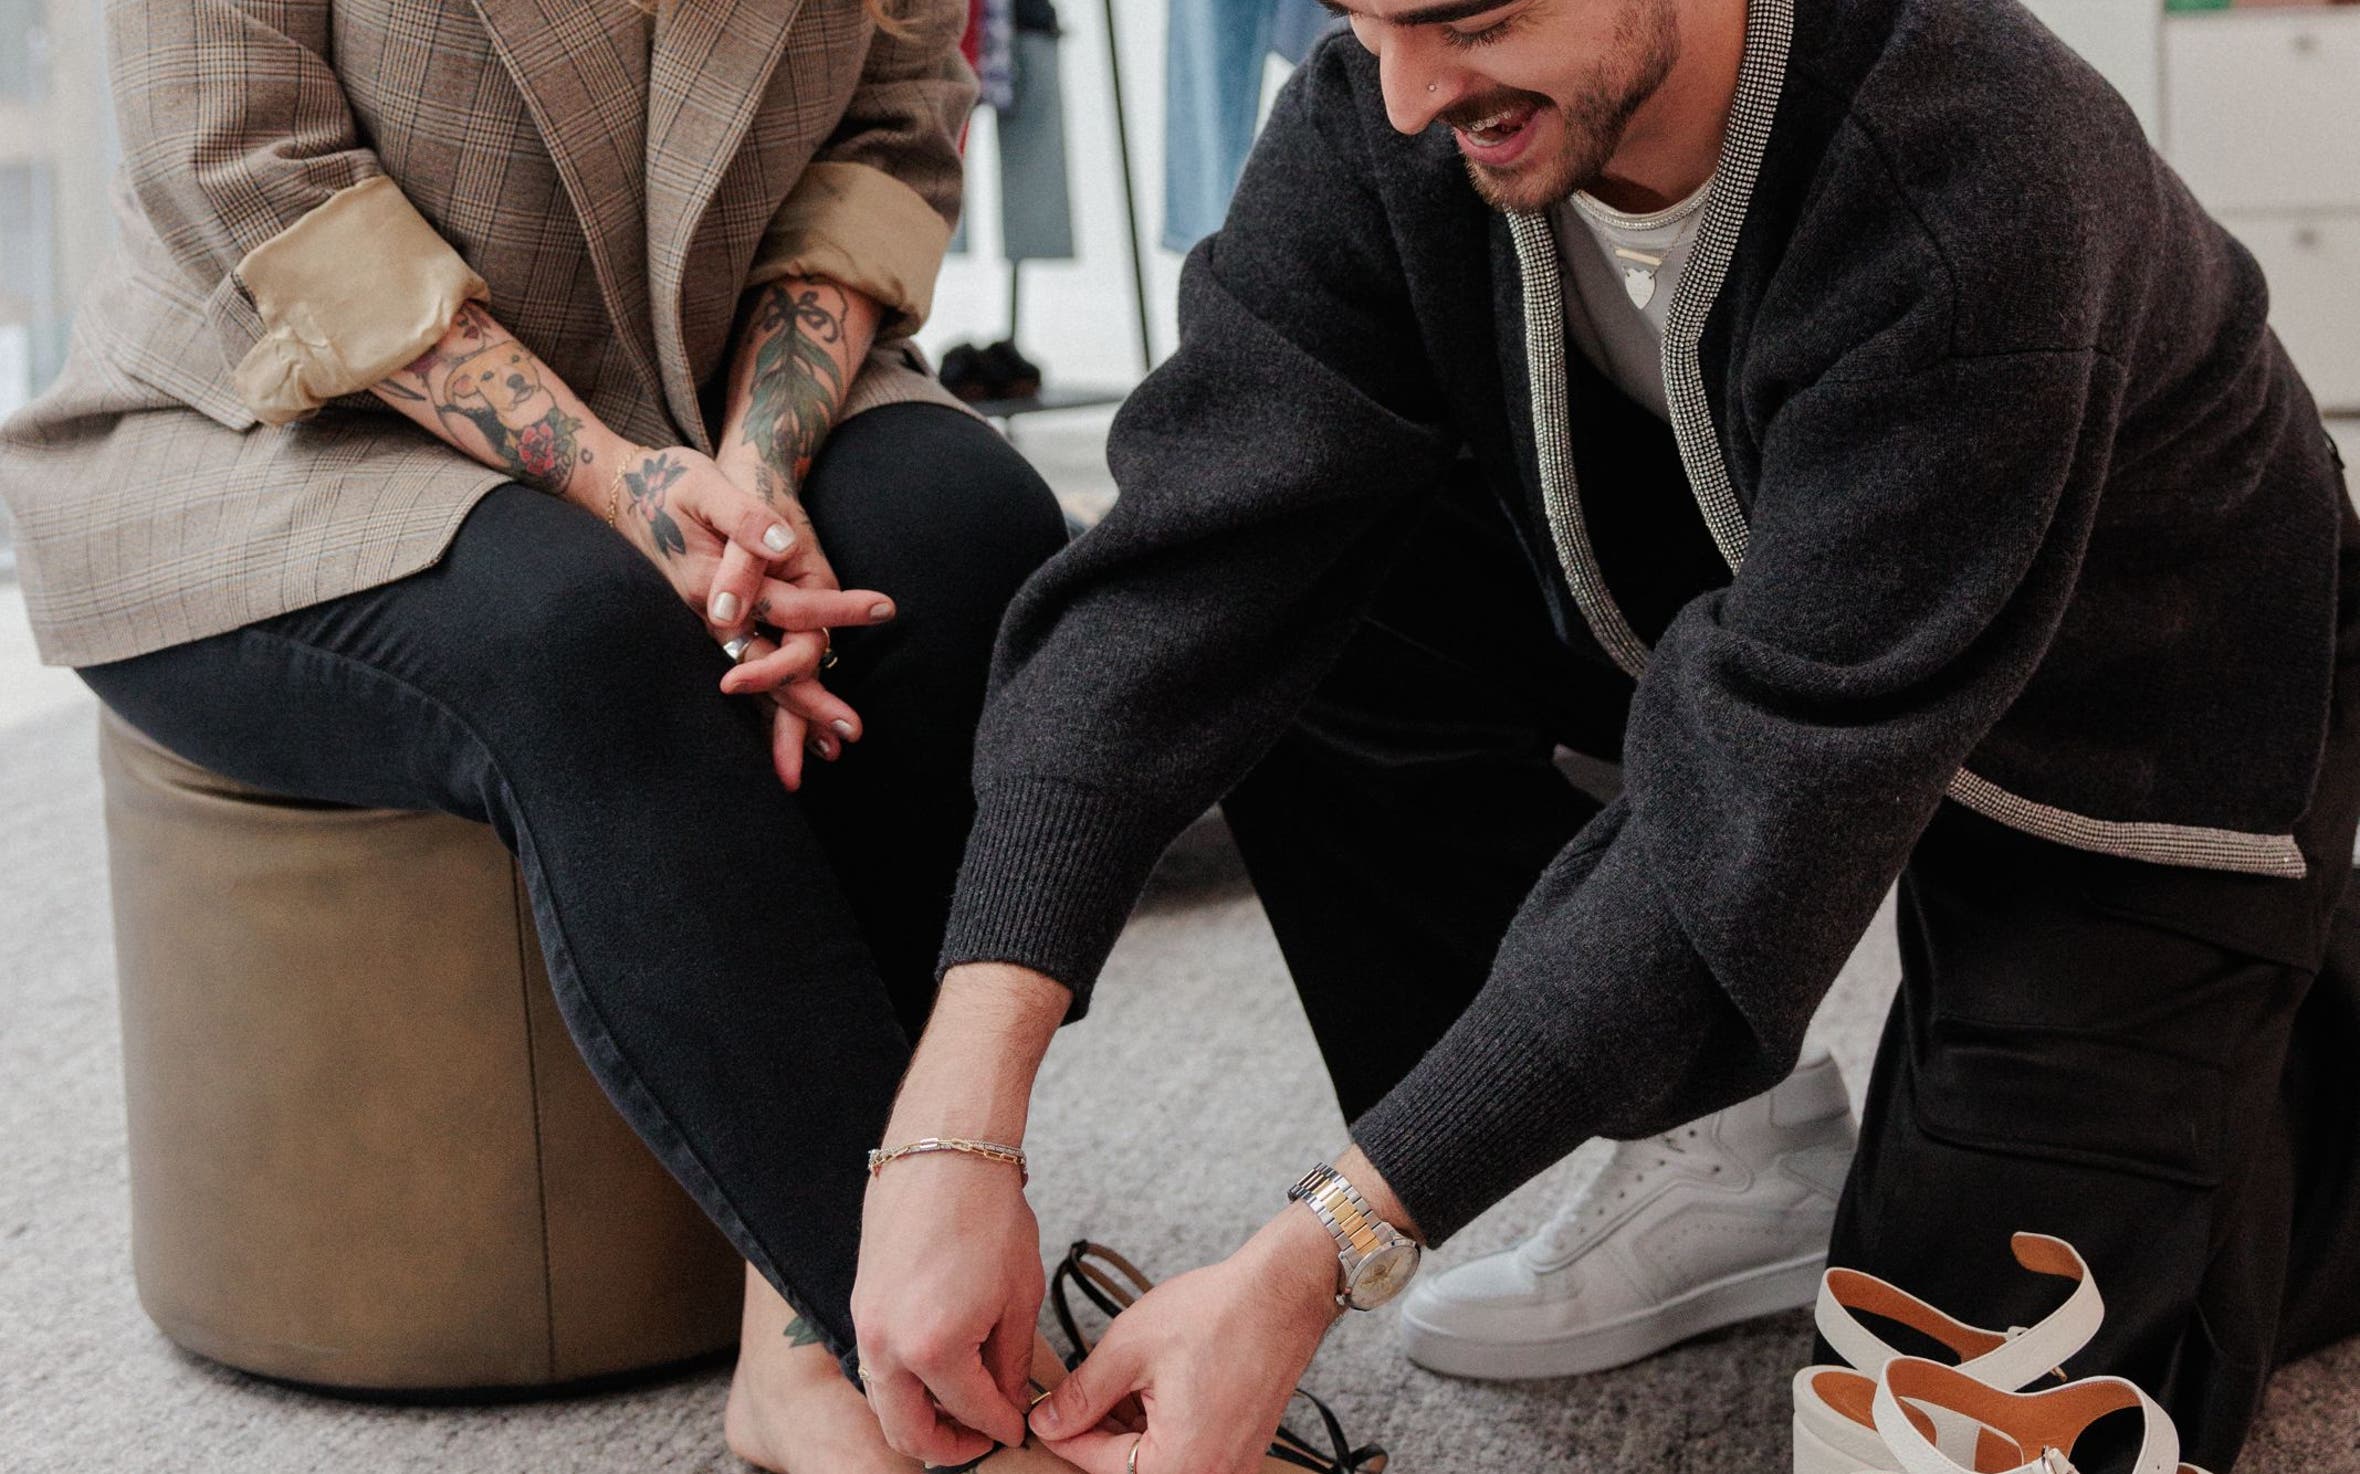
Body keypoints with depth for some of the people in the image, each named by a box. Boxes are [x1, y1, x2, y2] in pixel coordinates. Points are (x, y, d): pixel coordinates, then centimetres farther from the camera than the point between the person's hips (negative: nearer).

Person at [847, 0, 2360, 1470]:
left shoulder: (1974, 190, -38)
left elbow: (1768, 807, -39)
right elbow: (1188, 565, -28)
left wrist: (1318, 1260, -40)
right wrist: (956, 1115, -39)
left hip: (2138, 725, -4)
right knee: (1296, 600, -20)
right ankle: (1703, 1133, 0)